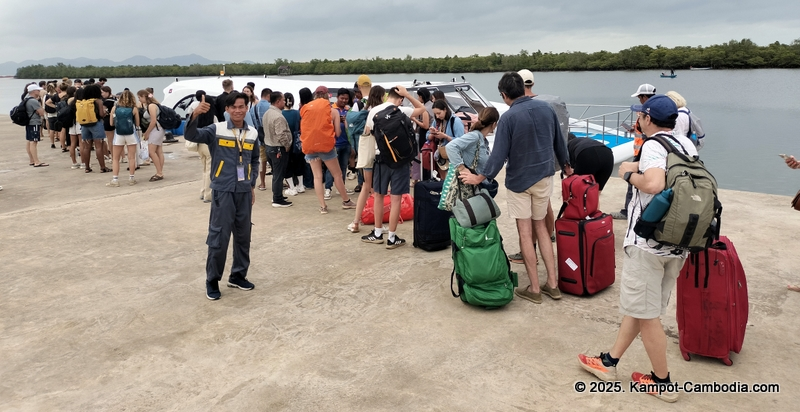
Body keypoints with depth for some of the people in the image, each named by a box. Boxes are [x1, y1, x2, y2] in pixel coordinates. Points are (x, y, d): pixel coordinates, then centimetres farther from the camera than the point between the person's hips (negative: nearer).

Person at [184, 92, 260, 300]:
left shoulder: (252, 134, 6)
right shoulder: (217, 130, -6)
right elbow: (191, 136, -19)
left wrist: (252, 185, 13)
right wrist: (195, 115, -36)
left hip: (244, 192, 5)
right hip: (223, 191, -4)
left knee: (243, 236, 13)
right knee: (219, 237, -2)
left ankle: (238, 275, 29)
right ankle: (212, 281, 12)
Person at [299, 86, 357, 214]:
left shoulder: (305, 109, 6)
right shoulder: (333, 111, 0)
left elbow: (302, 129, 12)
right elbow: (337, 132, -1)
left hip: (309, 146, 2)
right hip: (326, 145, -2)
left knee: (317, 176, 6)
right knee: (337, 174, 11)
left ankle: (323, 206, 4)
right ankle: (346, 201, 20)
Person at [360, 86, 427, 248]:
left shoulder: (373, 111, -1)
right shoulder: (401, 111, -9)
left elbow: (367, 132, 12)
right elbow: (422, 109, 6)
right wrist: (407, 95, 1)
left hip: (381, 158, 3)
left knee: (378, 195, 16)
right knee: (396, 198, 1)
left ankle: (377, 233, 25)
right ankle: (392, 238, 6)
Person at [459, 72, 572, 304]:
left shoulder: (509, 117, -16)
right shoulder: (546, 109, 1)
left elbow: (499, 154, -17)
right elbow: (559, 142, 11)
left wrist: (479, 178, -8)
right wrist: (566, 166, 25)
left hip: (519, 180, -5)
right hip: (544, 177, 5)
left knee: (525, 233, 3)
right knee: (540, 227, 16)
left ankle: (534, 289, 9)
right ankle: (552, 284, 15)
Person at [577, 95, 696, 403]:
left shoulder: (654, 145, -15)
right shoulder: (687, 145, 10)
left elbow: (654, 184, -33)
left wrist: (630, 174, -14)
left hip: (648, 241, -9)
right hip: (678, 241, 9)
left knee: (646, 314, 5)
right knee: (638, 305, 17)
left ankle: (663, 382, 17)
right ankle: (610, 362, 28)